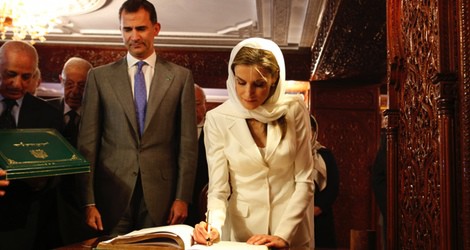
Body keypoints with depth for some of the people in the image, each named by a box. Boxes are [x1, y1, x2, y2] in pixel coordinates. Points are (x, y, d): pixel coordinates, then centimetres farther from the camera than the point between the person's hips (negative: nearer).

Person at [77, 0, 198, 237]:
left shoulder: (180, 76, 4)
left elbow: (188, 143, 3)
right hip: (112, 194, 0)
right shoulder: (99, 76, 5)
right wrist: (88, 202, -4)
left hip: (161, 195, 0)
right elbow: (87, 143, 2)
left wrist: (182, 197, -3)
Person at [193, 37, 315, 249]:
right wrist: (214, 226, -30)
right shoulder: (217, 119, -12)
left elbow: (304, 181, -8)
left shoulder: (294, 110, -10)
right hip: (241, 226, 0)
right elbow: (218, 188, -12)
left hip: (291, 226, 1)